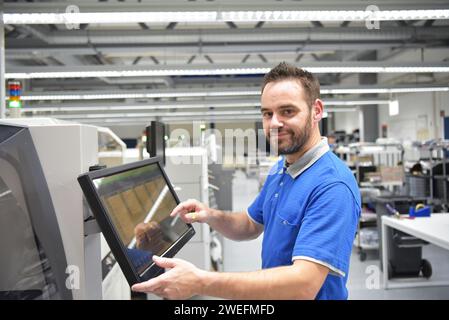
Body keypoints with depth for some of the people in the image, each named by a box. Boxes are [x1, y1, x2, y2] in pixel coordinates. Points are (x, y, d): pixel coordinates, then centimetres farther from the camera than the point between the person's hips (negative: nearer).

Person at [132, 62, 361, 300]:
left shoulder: (333, 185, -28)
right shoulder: (279, 170, 0)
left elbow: (303, 284, -35)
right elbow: (251, 226, 10)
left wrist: (201, 282, -40)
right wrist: (211, 216, -11)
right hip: (270, 294, 7)